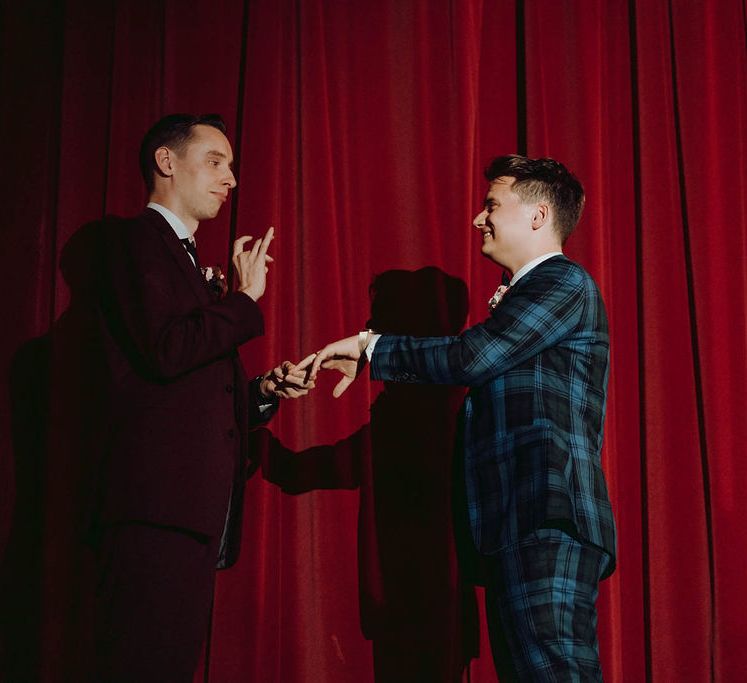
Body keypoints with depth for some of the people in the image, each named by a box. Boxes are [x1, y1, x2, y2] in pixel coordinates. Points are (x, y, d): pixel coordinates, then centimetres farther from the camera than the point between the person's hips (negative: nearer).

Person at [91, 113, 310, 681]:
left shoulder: (191, 262, 26)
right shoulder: (137, 238, -2)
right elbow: (166, 350, -17)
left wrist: (263, 390, 9)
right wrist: (246, 298, -6)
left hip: (193, 515, 9)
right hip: (158, 508, -9)